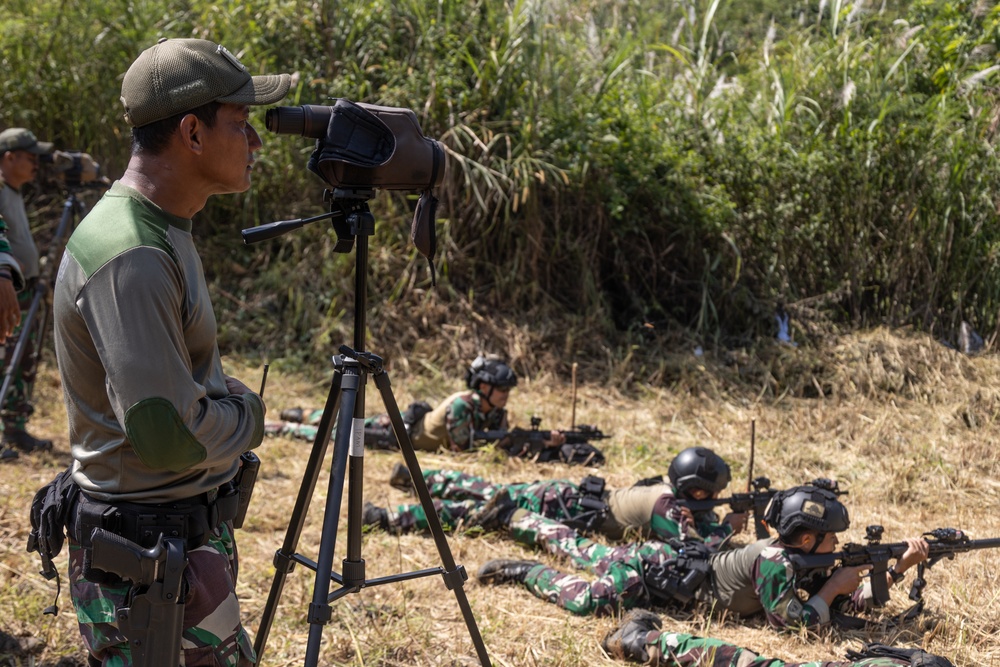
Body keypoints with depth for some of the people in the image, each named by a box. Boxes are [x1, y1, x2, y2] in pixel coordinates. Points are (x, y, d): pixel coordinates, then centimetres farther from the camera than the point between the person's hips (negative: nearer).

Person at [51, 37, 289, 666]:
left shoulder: (167, 231, 8)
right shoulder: (128, 257, -25)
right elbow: (168, 435, -30)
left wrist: (231, 400, 2)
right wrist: (249, 415, -11)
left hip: (196, 535, 10)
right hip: (147, 557, -10)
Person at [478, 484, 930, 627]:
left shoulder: (803, 557, -5)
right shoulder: (775, 561, -30)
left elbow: (848, 606, -2)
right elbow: (793, 624, -31)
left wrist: (900, 566, -11)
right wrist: (832, 587, -22)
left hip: (684, 561, 8)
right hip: (662, 568, -8)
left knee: (585, 554, 24)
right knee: (586, 600, -26)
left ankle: (524, 524, 41)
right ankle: (525, 573, -6)